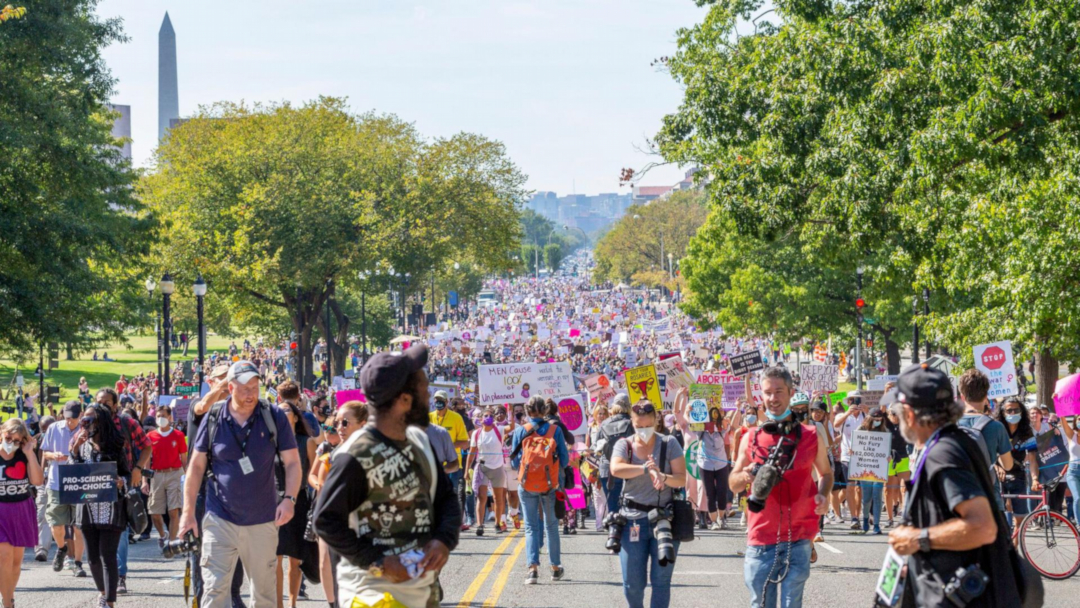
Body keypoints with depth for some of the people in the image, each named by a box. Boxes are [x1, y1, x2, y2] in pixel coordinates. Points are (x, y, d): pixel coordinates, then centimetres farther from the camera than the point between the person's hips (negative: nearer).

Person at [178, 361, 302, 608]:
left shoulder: (274, 417, -3)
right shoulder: (213, 419, -2)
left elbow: (292, 462, 0)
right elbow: (196, 466, 5)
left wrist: (289, 499, -16)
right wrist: (188, 512, 2)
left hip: (262, 521, 1)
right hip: (220, 520, -1)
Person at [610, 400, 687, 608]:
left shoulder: (669, 444, 2)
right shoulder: (624, 445, 2)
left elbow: (682, 478, -5)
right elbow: (616, 469, -20)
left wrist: (663, 477, -27)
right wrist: (646, 469, -34)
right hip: (633, 521, 0)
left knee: (661, 580, 0)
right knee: (632, 583, 4)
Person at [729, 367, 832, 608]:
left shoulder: (811, 437, 5)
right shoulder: (751, 438, 7)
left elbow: (825, 473, 19)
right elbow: (733, 483, 14)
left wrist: (823, 495, -3)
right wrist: (747, 475, -9)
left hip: (798, 538, -1)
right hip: (761, 537, 1)